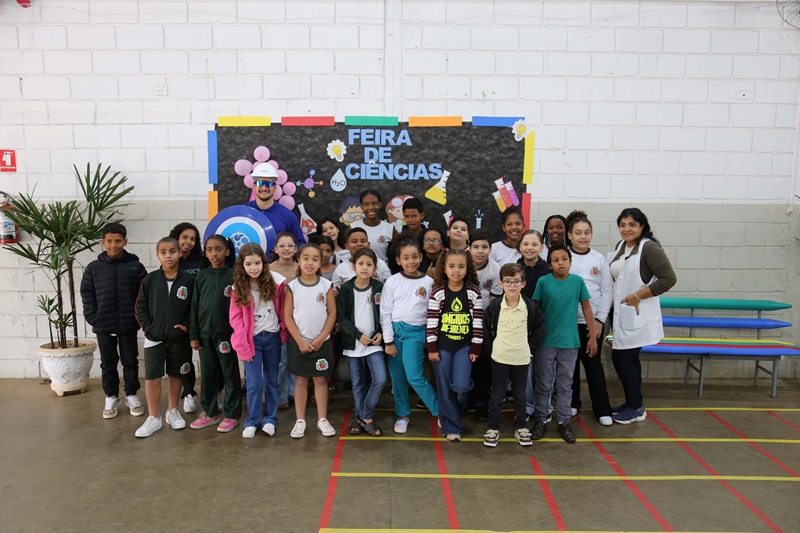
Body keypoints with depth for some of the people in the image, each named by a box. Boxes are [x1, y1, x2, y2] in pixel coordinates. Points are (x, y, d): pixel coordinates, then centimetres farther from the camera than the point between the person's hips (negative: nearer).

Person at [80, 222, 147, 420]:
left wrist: (139, 317, -6)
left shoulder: (136, 266, -3)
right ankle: (111, 397, 27)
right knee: (108, 363, 13)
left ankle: (131, 395, 26)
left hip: (129, 325, -1)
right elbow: (87, 294, 3)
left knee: (130, 361, 10)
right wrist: (93, 318, -4)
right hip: (103, 325, 1)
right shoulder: (94, 267, 0)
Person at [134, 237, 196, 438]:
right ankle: (153, 418, 15)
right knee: (151, 377, 2)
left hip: (179, 338, 0)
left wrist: (187, 326, -10)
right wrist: (147, 327, -6)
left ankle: (172, 411, 29)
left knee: (175, 375, 13)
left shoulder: (189, 280, -5)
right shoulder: (150, 279, -2)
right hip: (154, 337, 1)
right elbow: (140, 306, 3)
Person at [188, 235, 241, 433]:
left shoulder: (234, 276, -6)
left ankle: (231, 415, 17)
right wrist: (193, 335, 3)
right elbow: (195, 306, 6)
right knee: (208, 374, 13)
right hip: (205, 333, 4)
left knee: (230, 374, 6)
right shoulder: (202, 276, 4)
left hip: (227, 333, -3)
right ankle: (210, 412, 27)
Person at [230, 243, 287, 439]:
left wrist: (284, 333, -1)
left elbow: (282, 311, 5)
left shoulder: (274, 285, -3)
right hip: (252, 339, -1)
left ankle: (270, 419, 22)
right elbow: (235, 319, -5)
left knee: (272, 380, 11)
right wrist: (242, 345, -11)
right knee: (254, 383, -2)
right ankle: (252, 421, 14)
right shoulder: (238, 289, -4)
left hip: (272, 338, 1)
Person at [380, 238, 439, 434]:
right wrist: (389, 341, -3)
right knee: (397, 377, 9)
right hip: (395, 330, 2)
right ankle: (402, 414, 26)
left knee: (414, 377, -9)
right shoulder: (392, 282, 0)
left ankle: (440, 411, 9)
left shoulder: (428, 282, 0)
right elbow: (385, 312, 0)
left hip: (416, 332, -2)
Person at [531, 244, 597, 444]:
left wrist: (593, 337, 4)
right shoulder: (543, 282, -8)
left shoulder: (578, 281, -4)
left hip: (569, 342, 1)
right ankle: (540, 420, 22)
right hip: (545, 342, -1)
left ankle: (564, 422, 24)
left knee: (565, 385, 12)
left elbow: (586, 308, 4)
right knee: (543, 385, 9)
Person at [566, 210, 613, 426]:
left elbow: (606, 291, 4)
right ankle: (572, 403, 25)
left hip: (593, 321, 1)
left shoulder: (599, 259, 3)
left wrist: (601, 319, -2)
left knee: (593, 363, 4)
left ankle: (602, 409, 14)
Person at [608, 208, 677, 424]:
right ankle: (633, 403, 29)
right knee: (623, 358, 14)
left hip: (637, 314, -8)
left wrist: (637, 296, -19)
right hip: (621, 314, 8)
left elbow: (669, 279, -19)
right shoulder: (620, 246, 10)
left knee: (624, 359, -2)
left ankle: (636, 408, 15)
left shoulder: (649, 248, -14)